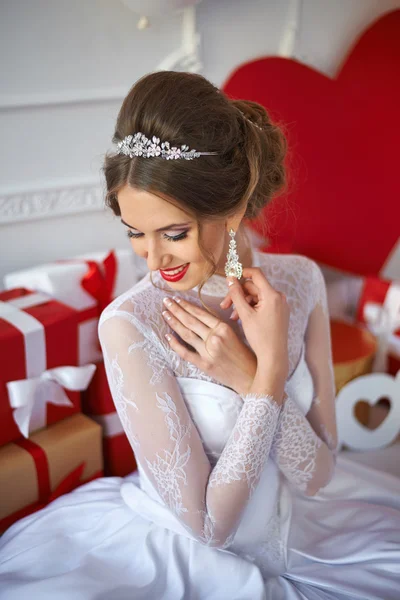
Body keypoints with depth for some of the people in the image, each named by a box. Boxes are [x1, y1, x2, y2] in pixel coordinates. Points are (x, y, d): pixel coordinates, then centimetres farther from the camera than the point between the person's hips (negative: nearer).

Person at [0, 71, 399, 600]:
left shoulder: (301, 279, -11)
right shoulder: (128, 325, -24)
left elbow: (317, 476, -10)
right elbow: (206, 522, -20)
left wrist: (248, 376, -25)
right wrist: (271, 370, -25)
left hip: (305, 530, 3)